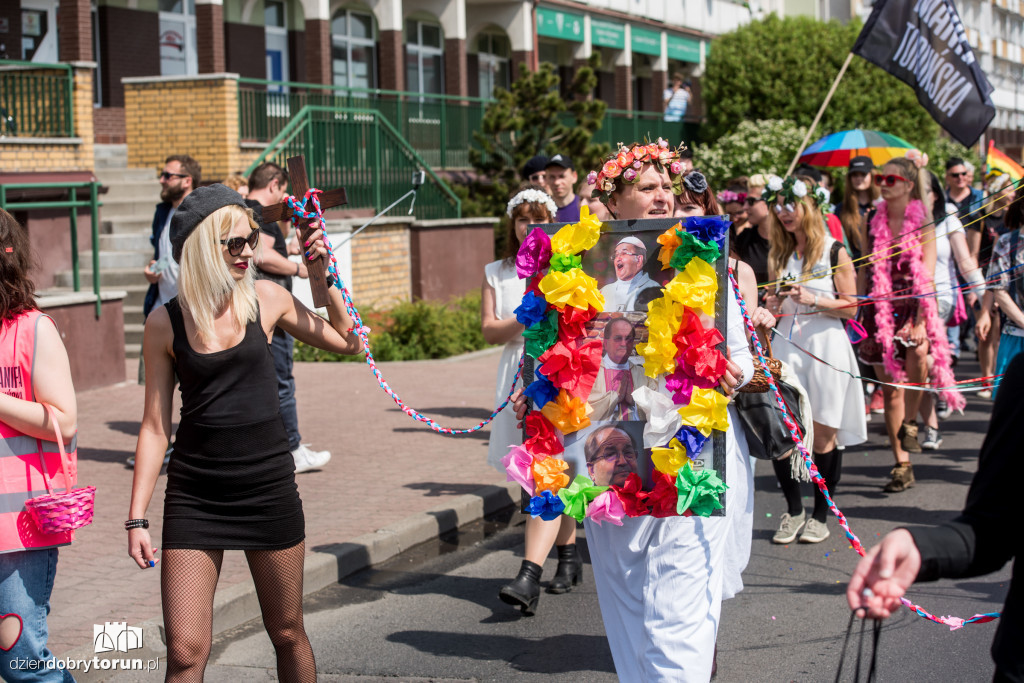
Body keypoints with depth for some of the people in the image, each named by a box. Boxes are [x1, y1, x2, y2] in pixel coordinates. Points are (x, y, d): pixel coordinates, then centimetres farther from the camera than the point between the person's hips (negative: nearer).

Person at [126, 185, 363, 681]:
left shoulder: (266, 299, 0)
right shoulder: (165, 323, -3)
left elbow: (347, 342, 13)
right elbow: (155, 425, 1)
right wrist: (136, 517, -1)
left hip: (268, 486, 1)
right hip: (194, 496, -1)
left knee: (287, 634, 13)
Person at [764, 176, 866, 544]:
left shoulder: (834, 252, 1)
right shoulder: (779, 255, 14)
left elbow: (851, 307, -2)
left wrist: (813, 300, -14)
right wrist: (773, 304, 0)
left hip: (825, 344, -4)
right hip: (787, 344, 4)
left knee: (823, 433, -1)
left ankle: (821, 514, 12)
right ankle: (793, 510, 13)